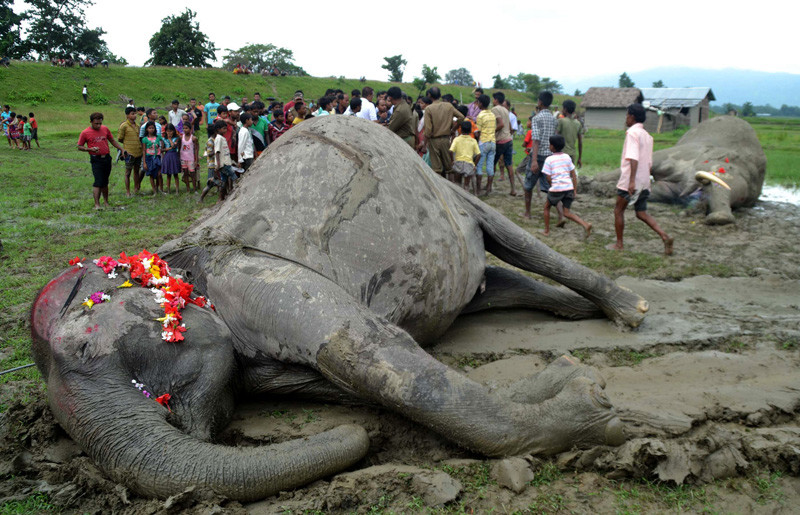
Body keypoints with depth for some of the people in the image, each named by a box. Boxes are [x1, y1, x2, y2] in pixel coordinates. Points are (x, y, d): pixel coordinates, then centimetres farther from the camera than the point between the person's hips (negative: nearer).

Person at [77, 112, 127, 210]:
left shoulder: (105, 129, 7)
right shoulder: (85, 133, -5)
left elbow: (112, 141, 18)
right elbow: (79, 147, 0)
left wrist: (122, 149, 10)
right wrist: (90, 149, -17)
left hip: (107, 158, 4)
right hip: (96, 159, -4)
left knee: (105, 182, 13)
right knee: (98, 182, -13)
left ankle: (106, 202, 23)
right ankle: (97, 204, -12)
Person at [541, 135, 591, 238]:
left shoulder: (549, 159, -3)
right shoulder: (567, 157, 11)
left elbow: (548, 178, -5)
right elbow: (573, 175, 9)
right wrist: (575, 190, 11)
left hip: (556, 188, -4)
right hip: (569, 187, 4)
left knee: (547, 206, 21)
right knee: (567, 213, 8)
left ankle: (547, 230, 23)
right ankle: (585, 225, -12)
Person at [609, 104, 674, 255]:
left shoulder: (632, 132, -11)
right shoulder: (647, 136, 15)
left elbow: (633, 158, -22)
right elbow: (649, 162, 18)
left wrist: (632, 181, -28)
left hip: (630, 181, -8)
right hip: (644, 181, 8)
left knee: (618, 211, 7)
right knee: (642, 213, 10)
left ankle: (619, 244, 14)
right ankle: (665, 237, -5)